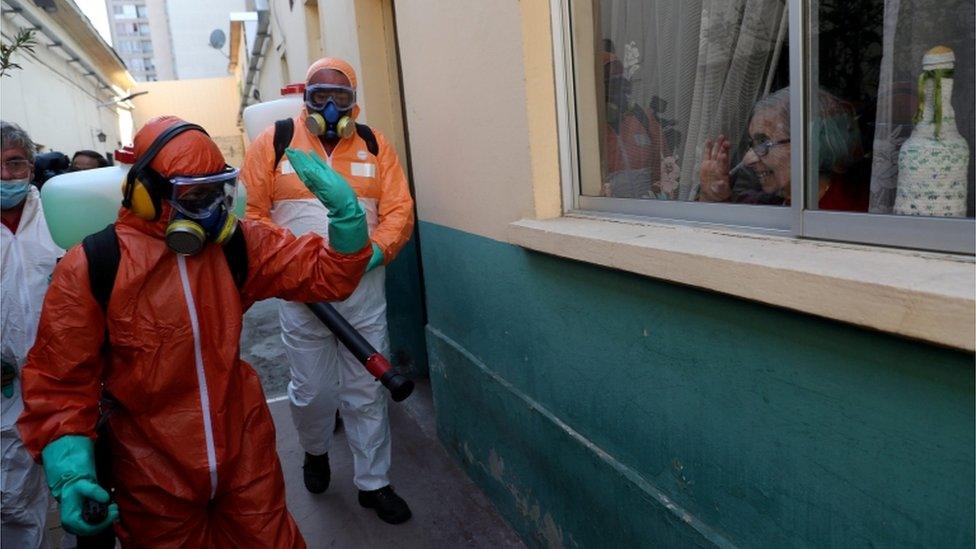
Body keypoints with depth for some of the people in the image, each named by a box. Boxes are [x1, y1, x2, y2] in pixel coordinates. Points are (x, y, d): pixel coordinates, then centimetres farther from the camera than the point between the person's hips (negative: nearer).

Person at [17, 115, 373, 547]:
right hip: (153, 478, -2)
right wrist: (70, 473, -18)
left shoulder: (236, 243, -4)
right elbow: (60, 382, -8)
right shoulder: (91, 268, -13)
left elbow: (325, 274, -3)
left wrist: (344, 210, -19)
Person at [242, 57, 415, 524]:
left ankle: (374, 482, 25)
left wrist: (373, 252, -16)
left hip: (365, 289, 1)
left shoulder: (374, 145, 5)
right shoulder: (273, 143, 1)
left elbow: (398, 210, 1)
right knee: (310, 390, 10)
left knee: (367, 391, 8)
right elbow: (252, 213, -1)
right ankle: (315, 452, 42)